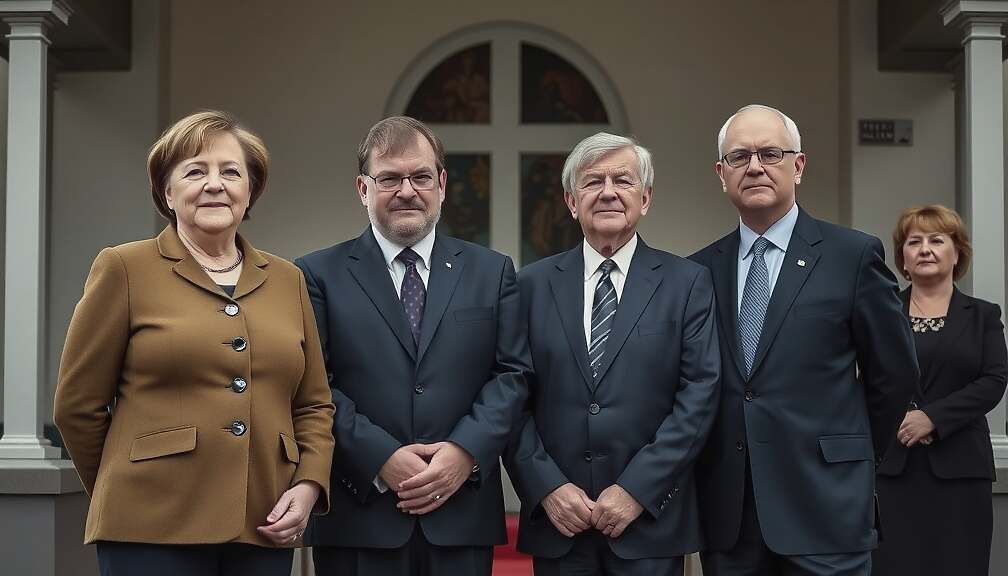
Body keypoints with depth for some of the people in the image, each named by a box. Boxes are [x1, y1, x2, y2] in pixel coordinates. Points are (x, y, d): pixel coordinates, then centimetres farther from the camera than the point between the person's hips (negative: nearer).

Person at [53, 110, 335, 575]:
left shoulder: (288, 280, 12)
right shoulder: (124, 269, 1)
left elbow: (314, 404, 16)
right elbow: (77, 405, 3)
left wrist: (308, 486, 1)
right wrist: (127, 494, 10)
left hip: (265, 532, 4)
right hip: (153, 532, -3)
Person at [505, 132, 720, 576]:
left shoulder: (688, 283, 2)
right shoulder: (534, 284, 6)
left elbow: (699, 395, -5)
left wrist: (636, 490, -11)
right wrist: (547, 488, -9)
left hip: (649, 521, -1)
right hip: (557, 521, 1)